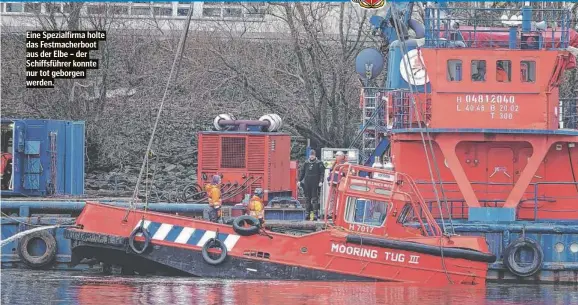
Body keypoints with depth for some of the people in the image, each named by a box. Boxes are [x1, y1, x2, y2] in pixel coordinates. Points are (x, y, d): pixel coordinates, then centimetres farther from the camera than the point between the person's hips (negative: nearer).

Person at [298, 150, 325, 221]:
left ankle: (315, 214, -8)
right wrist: (299, 180, 8)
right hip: (307, 183, 4)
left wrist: (321, 181, -12)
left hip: (315, 184, -4)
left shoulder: (319, 163, 0)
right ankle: (308, 213, 12)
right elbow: (302, 172, 15)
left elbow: (322, 173, -2)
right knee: (307, 199, 6)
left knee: (315, 198, -6)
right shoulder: (306, 163, 10)